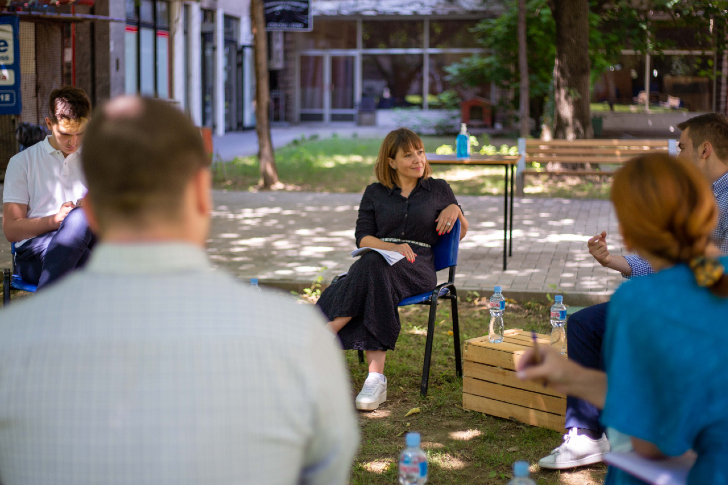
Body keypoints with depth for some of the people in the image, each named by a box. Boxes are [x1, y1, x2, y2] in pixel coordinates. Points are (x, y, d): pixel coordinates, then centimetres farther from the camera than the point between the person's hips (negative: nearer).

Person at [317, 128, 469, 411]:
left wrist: (454, 209, 4)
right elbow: (362, 238, 7)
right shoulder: (375, 193, 17)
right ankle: (376, 378, -47)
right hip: (377, 261, 1)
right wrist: (393, 247, -12)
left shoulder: (438, 190, 18)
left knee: (375, 267, -36)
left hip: (418, 267, -1)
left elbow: (461, 232, 27)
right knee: (372, 264, -39)